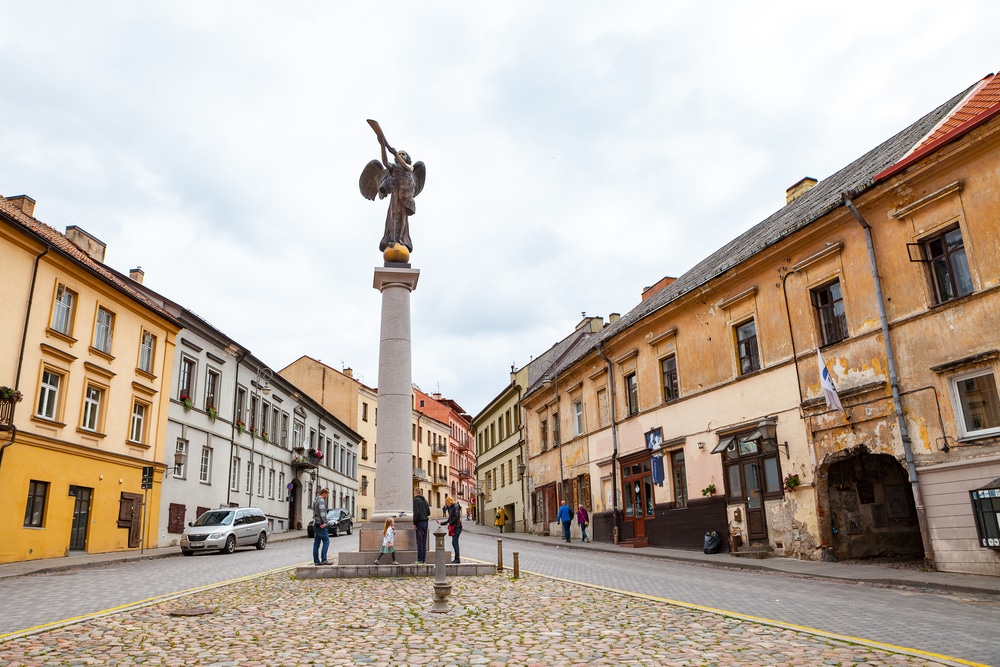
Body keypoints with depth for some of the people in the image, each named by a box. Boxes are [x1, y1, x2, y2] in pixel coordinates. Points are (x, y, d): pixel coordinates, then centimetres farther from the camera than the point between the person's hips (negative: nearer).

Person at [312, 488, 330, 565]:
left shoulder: (315, 500, 19)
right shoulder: (321, 500, -12)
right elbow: (322, 512, -21)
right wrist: (324, 522, -22)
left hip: (315, 524, 10)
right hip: (321, 524, -10)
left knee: (316, 543, 8)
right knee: (326, 542, -8)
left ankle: (316, 561, 9)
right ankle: (323, 560, -13)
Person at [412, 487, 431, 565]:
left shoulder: (416, 500, -8)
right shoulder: (424, 500, 14)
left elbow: (416, 512, -16)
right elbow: (428, 512, 13)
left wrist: (414, 523, -13)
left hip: (419, 522, -7)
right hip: (425, 521, 7)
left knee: (419, 541, -5)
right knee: (424, 541, 9)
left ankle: (420, 560, -5)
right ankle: (424, 560, 11)